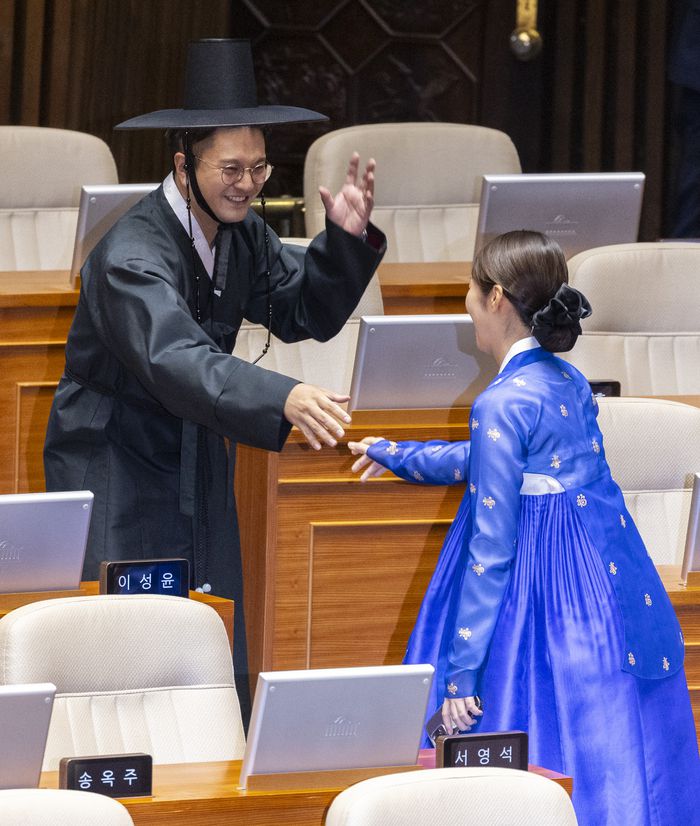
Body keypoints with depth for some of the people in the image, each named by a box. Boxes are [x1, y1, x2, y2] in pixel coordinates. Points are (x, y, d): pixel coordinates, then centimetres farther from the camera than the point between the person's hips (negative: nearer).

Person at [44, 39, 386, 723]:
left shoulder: (241, 233, 0)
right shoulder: (132, 256, -27)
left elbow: (306, 312, 7)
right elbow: (176, 360, -42)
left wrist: (345, 239, -12)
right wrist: (285, 400, -56)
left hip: (197, 466, 8)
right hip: (117, 475, -7)